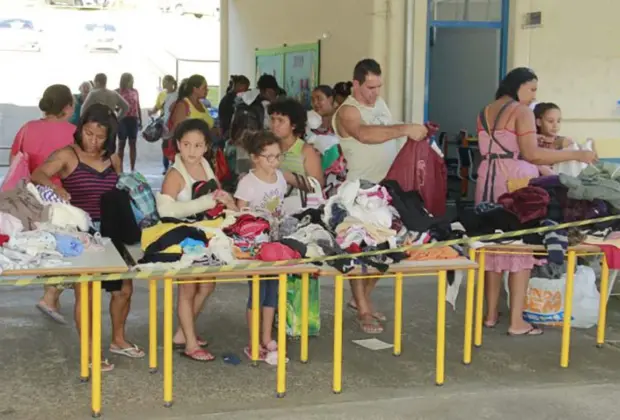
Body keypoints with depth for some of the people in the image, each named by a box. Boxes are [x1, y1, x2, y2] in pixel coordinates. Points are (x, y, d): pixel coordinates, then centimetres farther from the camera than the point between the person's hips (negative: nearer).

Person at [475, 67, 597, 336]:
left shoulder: (485, 112, 16)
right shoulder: (521, 111, -8)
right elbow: (531, 154, -18)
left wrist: (539, 169, 23)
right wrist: (574, 155, -13)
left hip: (488, 181, 7)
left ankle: (491, 314, 15)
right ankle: (516, 321, -3)